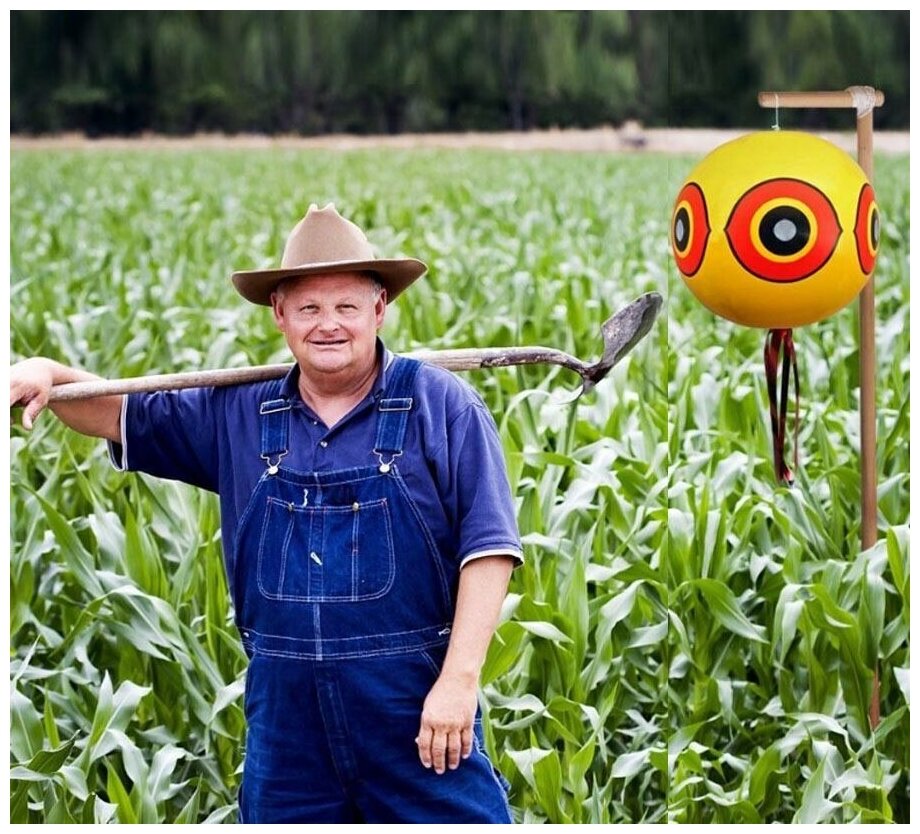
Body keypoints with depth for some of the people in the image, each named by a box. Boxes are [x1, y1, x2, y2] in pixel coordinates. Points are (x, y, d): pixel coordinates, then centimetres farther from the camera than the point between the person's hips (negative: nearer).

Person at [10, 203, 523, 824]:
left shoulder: (441, 405, -2)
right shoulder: (239, 414, 10)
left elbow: (488, 546, -6)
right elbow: (119, 416, 19)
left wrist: (459, 679, -14)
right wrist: (50, 375, -2)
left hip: (415, 708, -4)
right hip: (285, 712, 4)